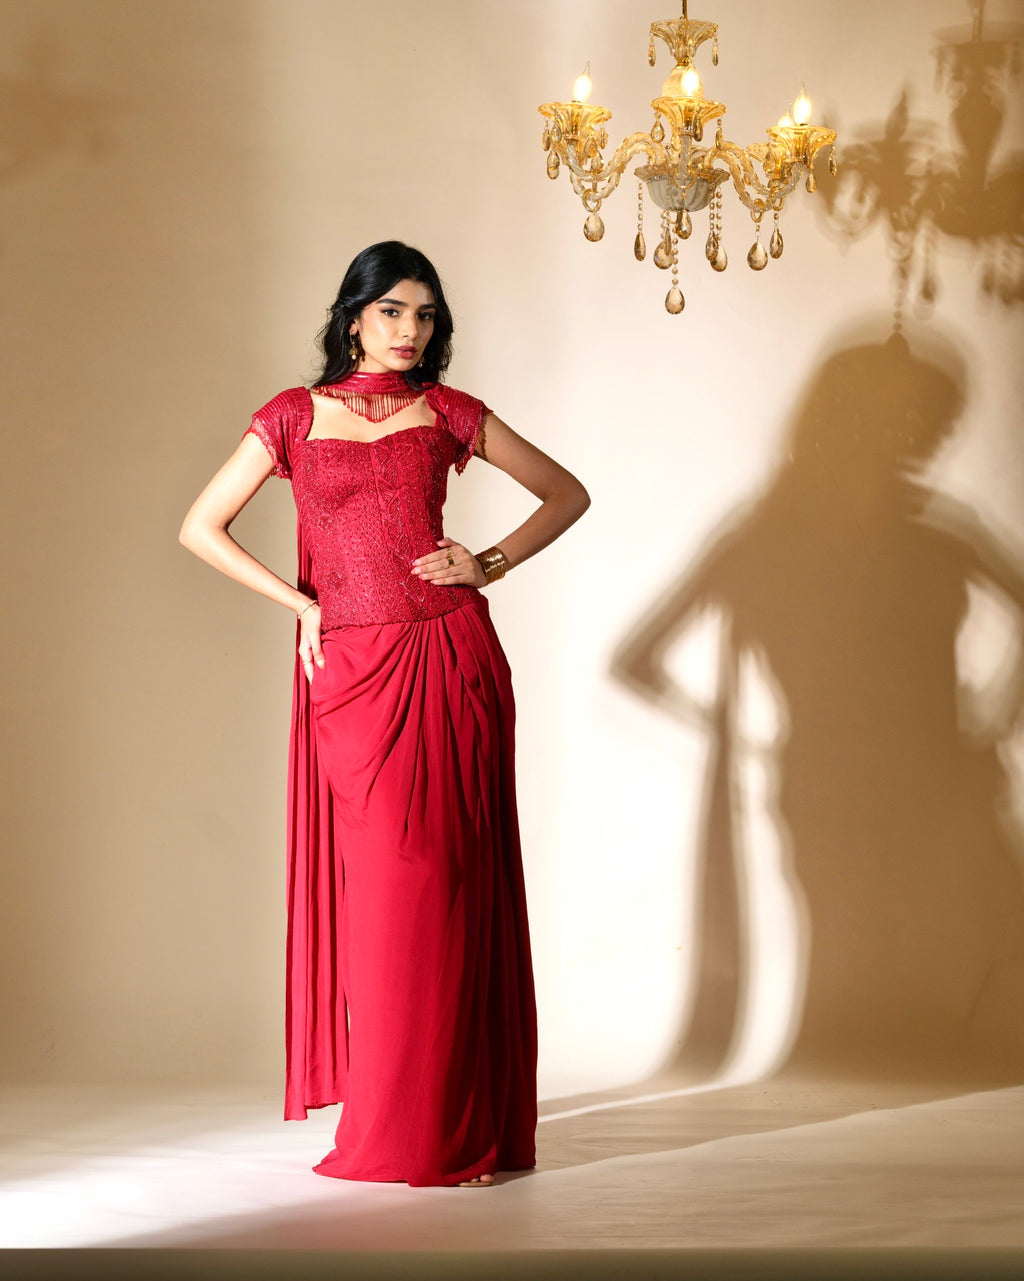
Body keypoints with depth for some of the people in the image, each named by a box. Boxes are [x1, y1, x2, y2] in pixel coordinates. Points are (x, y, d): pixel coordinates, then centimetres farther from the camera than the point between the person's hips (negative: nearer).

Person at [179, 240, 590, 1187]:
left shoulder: (448, 412, 9)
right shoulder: (294, 417, 7)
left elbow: (567, 494, 16)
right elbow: (202, 528, 8)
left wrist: (493, 563, 3)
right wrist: (299, 603, 2)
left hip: (452, 658, 1)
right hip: (352, 669, -1)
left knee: (447, 880, 0)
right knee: (380, 881, -3)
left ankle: (456, 1123, 8)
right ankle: (388, 1127, 7)